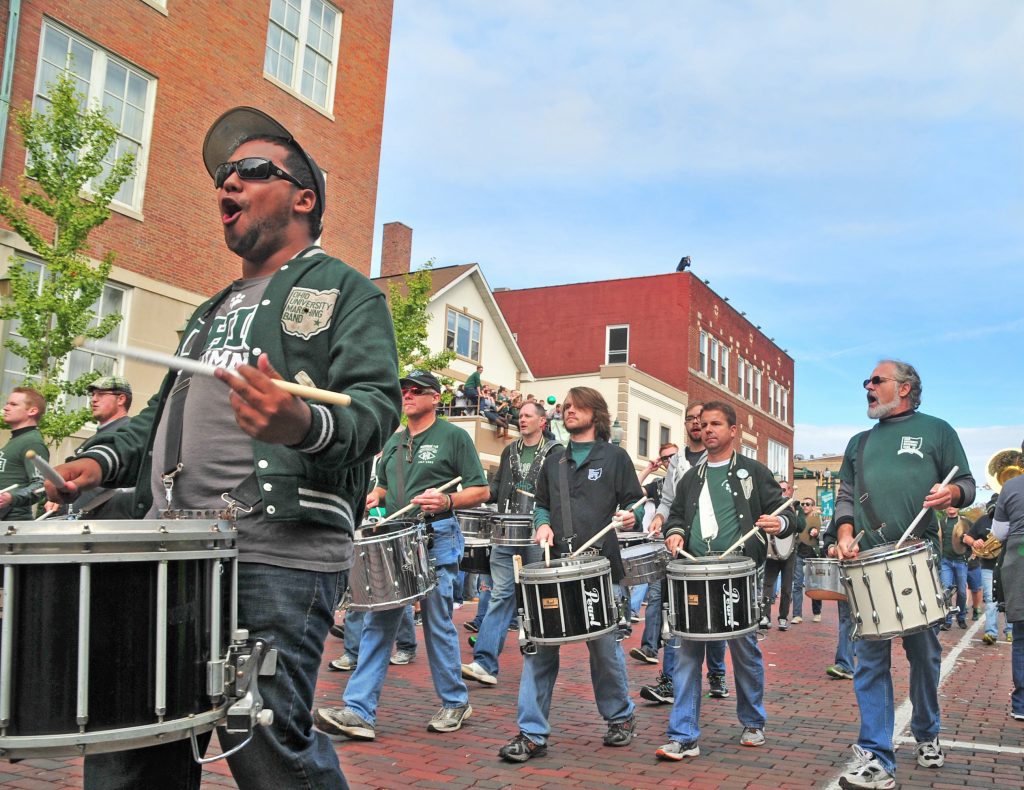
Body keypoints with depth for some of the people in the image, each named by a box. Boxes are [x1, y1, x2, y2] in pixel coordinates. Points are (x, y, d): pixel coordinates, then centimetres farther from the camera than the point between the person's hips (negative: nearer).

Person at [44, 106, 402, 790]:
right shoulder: (213, 312, 29)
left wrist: (306, 426, -31)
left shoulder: (343, 290, 5)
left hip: (278, 558, -7)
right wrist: (104, 460, 12)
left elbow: (377, 404, -10)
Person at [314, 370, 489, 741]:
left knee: (438, 624, 3)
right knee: (377, 624, 0)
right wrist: (373, 497, 5)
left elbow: (480, 490, -4)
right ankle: (359, 712, 1)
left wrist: (447, 501, -21)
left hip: (437, 540, -6)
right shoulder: (394, 441, 17)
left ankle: (455, 702, 21)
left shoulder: (453, 436, -1)